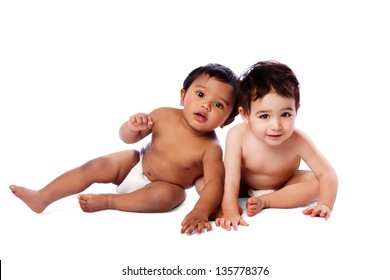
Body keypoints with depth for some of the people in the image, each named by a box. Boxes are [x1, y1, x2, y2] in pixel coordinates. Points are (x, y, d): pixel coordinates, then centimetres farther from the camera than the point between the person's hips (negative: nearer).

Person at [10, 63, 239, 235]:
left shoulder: (211, 148, -27)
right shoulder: (164, 116, -17)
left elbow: (214, 183, -34)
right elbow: (127, 138, -5)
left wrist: (200, 212, -51)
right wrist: (133, 127, -29)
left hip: (164, 187, -4)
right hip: (137, 165, 4)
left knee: (165, 195, -36)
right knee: (96, 166, -7)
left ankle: (107, 201, -18)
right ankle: (42, 198, 0)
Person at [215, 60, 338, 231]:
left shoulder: (297, 141, -30)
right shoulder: (237, 136, -32)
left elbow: (327, 174, -27)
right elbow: (231, 177, -33)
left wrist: (325, 206, -42)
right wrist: (230, 212, -43)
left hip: (284, 187, 2)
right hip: (245, 187, -1)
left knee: (314, 180, -25)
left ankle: (265, 202, -20)